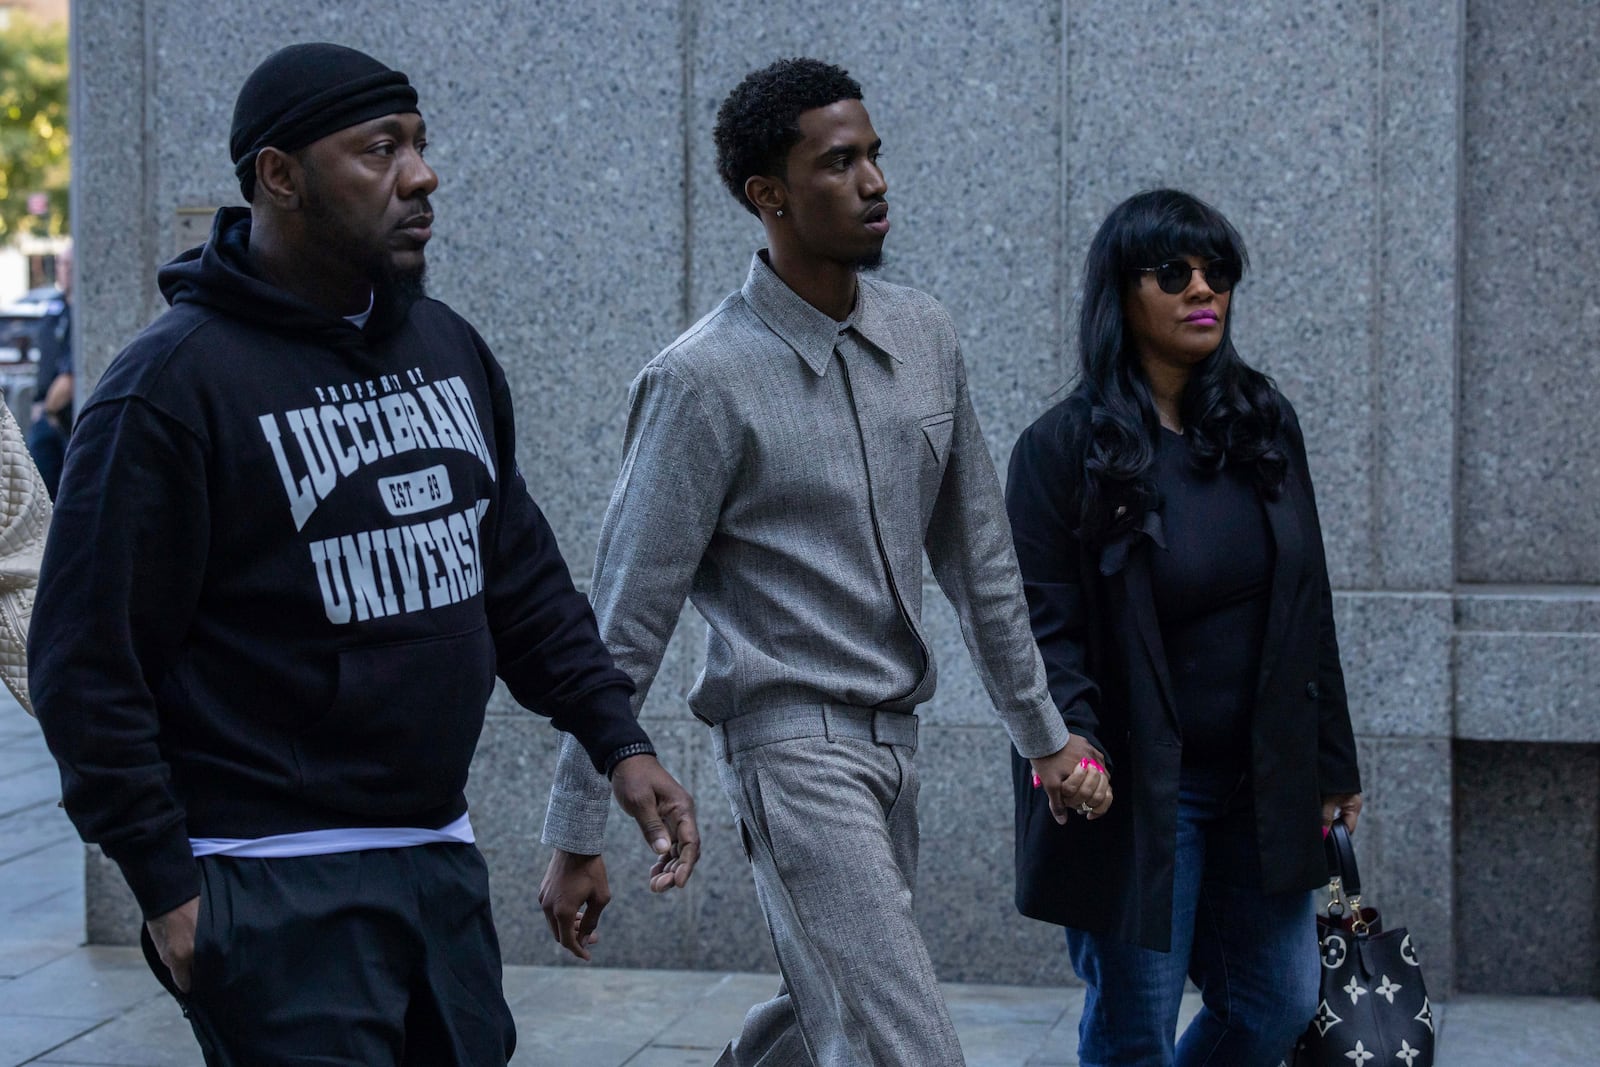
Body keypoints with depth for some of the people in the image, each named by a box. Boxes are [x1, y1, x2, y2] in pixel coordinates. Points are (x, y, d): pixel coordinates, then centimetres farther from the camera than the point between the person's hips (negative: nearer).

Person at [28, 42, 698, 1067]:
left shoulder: (450, 348, 10)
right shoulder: (171, 386, -12)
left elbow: (522, 575, 17)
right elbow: (89, 660, -12)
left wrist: (617, 740, 8)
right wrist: (167, 887, -13)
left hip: (441, 857, 7)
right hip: (278, 891, -7)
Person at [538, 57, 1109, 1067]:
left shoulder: (926, 337, 5)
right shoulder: (705, 380, -14)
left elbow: (978, 558, 15)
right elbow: (626, 622, -11)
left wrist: (1045, 731, 16)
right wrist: (577, 840, -9)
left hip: (894, 737, 7)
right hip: (797, 745, -7)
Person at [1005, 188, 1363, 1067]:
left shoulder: (1264, 423, 5)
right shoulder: (1063, 448, -9)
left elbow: (1306, 608, 9)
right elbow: (1041, 626, -12)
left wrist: (1332, 762, 9)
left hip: (1260, 786, 5)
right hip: (1138, 790, -5)